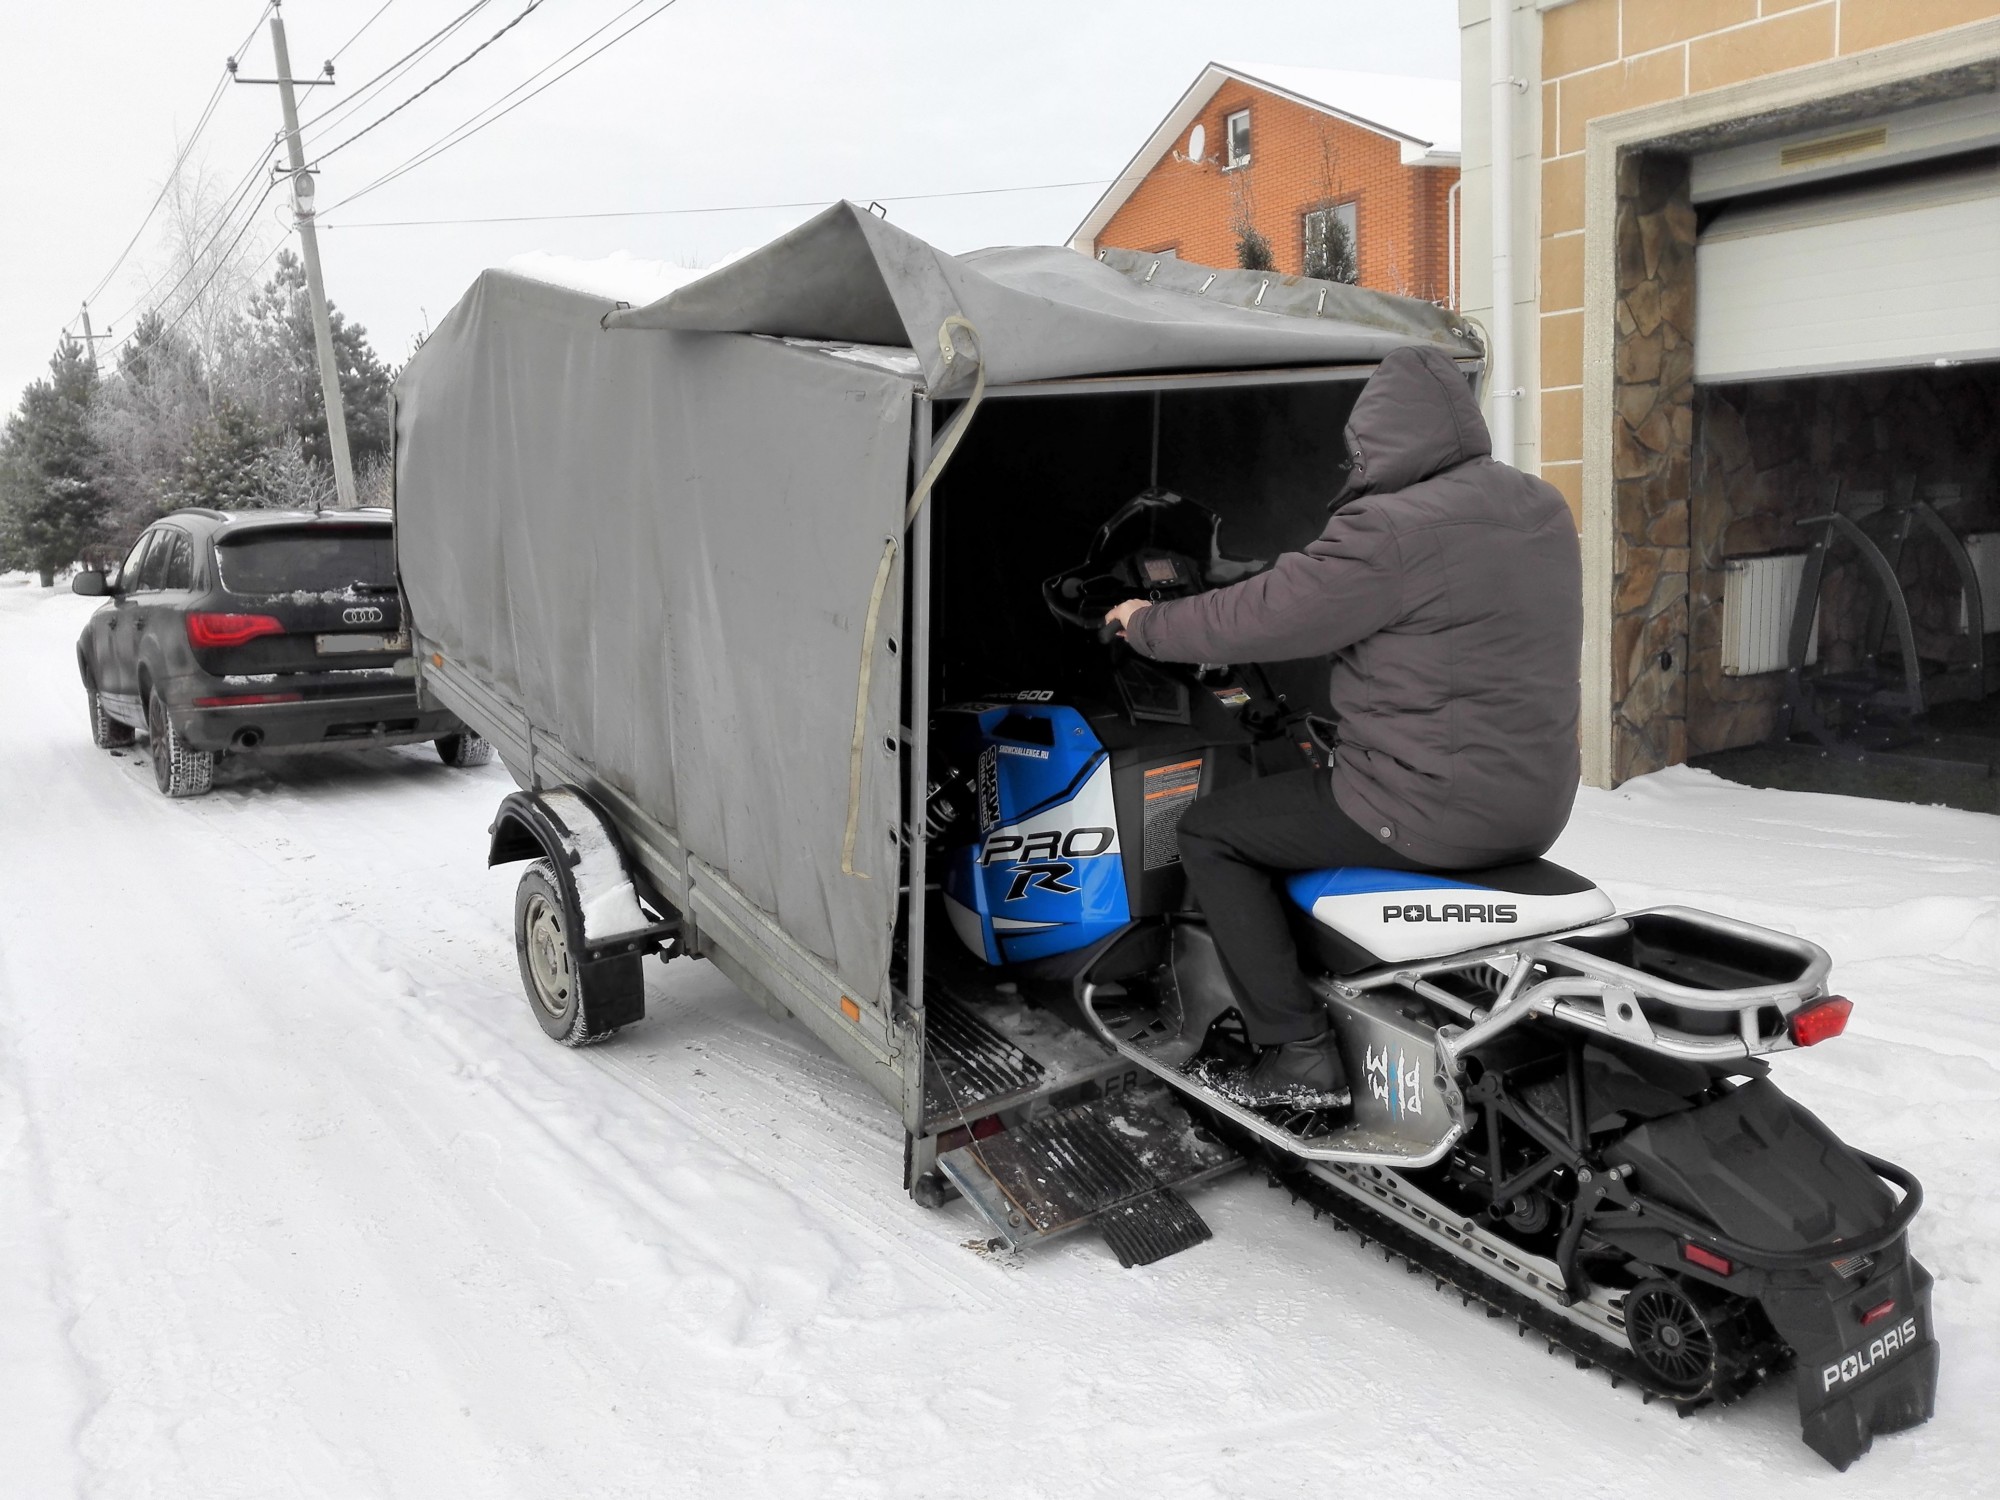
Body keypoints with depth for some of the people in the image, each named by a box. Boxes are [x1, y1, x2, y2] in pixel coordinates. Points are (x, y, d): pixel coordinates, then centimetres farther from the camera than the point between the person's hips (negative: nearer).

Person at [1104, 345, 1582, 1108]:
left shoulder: (1391, 531, -20)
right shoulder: (1542, 509, 7)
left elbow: (1256, 618, -15)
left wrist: (1146, 625, 2)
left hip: (1436, 810, -9)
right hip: (1535, 805, 9)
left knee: (1208, 832, 5)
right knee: (1307, 786, 32)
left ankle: (1299, 1053, 3)